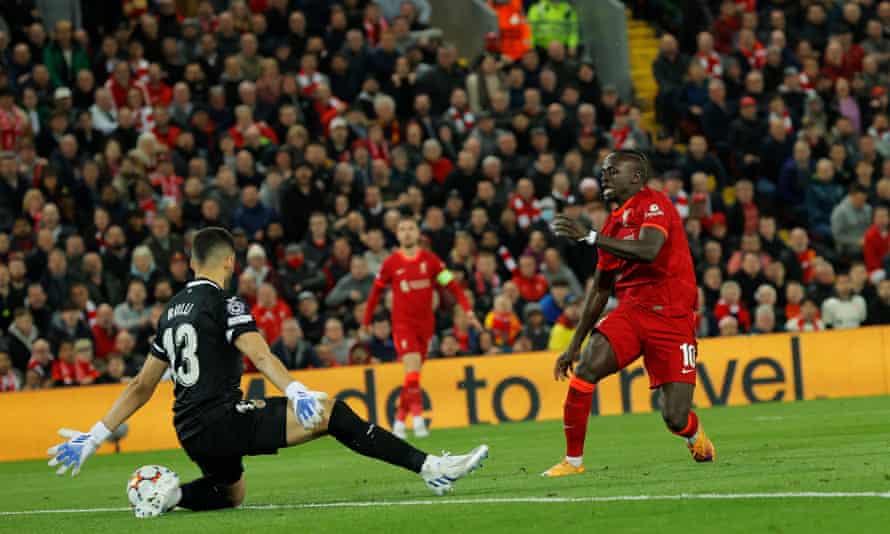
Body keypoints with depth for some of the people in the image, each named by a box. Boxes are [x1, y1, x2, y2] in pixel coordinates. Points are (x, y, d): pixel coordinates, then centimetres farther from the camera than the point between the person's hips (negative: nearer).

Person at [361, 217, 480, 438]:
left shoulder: (430, 260, 2)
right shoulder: (391, 263, 0)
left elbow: (452, 286, 2)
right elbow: (376, 291, 10)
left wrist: (468, 311, -8)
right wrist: (366, 321, 14)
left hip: (425, 323, 3)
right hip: (402, 323, -3)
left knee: (413, 374, 8)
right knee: (412, 366, -21)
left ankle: (400, 421, 20)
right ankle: (417, 418, -24)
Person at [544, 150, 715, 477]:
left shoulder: (653, 205, -7)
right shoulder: (613, 223, 16)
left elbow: (648, 251, -27)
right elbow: (600, 289, 22)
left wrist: (591, 237, -27)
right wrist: (575, 344, 20)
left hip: (672, 318, -6)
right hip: (630, 312, 6)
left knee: (675, 418, -9)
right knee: (586, 368, -21)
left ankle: (695, 436, 30)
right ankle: (573, 460, -10)